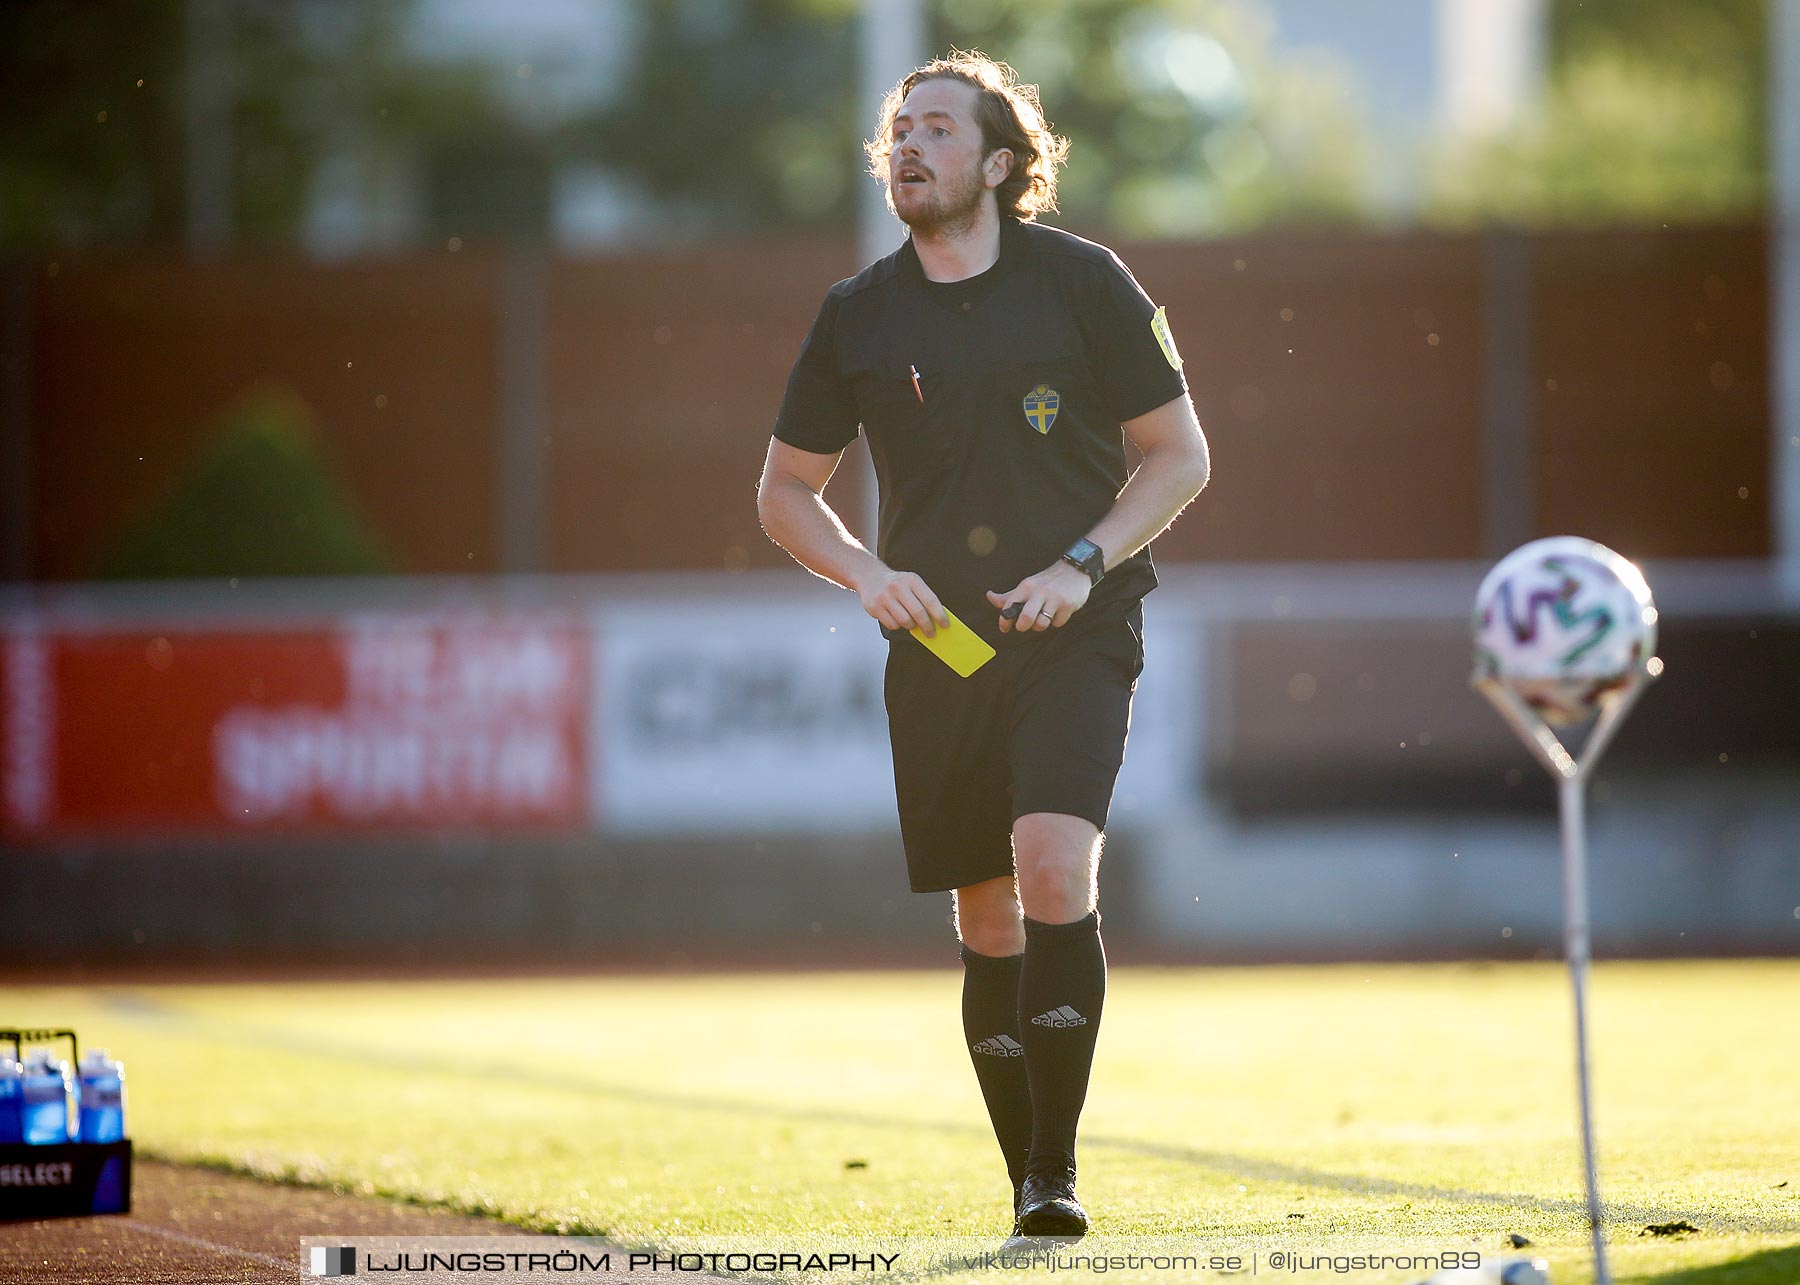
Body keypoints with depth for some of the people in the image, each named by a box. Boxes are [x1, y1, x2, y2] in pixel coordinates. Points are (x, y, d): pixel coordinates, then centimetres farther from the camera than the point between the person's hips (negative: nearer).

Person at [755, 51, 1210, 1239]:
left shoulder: (1082, 283, 0)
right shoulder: (857, 316, 7)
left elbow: (1180, 454, 4)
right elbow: (786, 492, 17)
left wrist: (1082, 566, -10)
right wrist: (867, 574, -3)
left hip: (1075, 637, -3)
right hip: (937, 645, 3)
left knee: (1054, 866, -22)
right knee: (987, 920, 5)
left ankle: (1057, 1164, -16)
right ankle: (1031, 1186, 16)